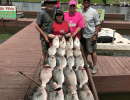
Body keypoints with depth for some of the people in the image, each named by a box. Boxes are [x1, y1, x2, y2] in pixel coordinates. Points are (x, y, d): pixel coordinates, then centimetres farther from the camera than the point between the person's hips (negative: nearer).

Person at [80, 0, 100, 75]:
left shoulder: (94, 12, -7)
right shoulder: (81, 12, 8)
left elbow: (98, 24, -7)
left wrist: (95, 35, -14)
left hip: (90, 35, -5)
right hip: (83, 35, 5)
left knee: (92, 51, 1)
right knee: (85, 50, 18)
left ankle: (95, 66, 14)